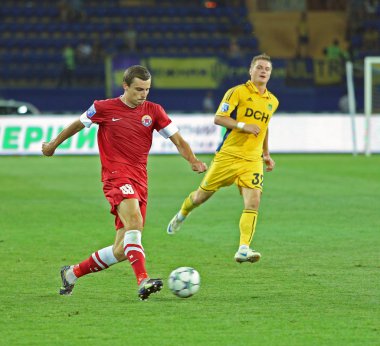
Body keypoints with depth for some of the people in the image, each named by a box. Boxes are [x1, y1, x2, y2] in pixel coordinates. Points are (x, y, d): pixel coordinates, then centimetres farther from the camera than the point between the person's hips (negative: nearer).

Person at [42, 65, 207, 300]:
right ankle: (143, 281, -44)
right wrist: (54, 144, 29)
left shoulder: (153, 111, 7)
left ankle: (72, 274, 23)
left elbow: (178, 140, 6)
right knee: (134, 221, -33)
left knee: (121, 251, 3)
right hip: (117, 177, -5)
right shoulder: (104, 108, 0)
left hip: (140, 183, 5)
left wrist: (194, 161, -13)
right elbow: (78, 125, 17)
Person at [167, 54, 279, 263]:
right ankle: (181, 215, 41)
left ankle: (243, 249, -21)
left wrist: (266, 154, 28)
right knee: (202, 195, 9)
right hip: (228, 155, -3)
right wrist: (243, 126, -22)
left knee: (253, 202, -16)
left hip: (253, 160, 3)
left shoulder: (272, 101, 14)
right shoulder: (237, 92, -4)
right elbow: (218, 119, -11)